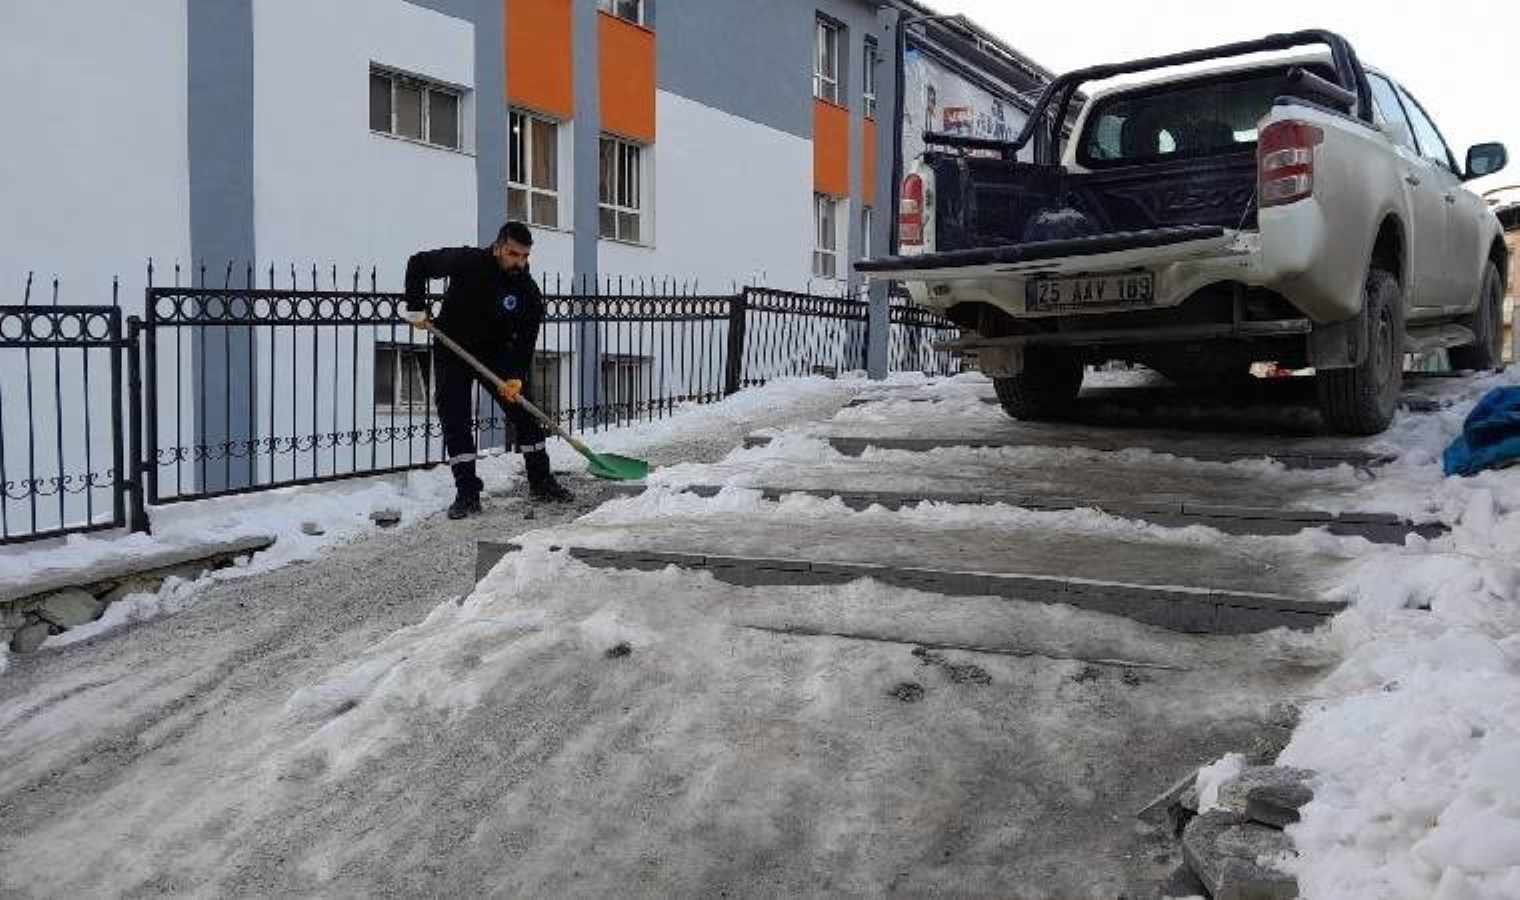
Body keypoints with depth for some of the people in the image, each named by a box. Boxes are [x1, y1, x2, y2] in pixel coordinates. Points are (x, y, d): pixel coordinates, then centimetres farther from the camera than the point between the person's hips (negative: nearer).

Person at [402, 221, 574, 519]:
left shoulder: (528, 291, -16)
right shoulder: (465, 262, -20)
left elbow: (525, 340, -16)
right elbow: (418, 263, -7)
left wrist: (516, 377, -29)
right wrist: (416, 308, -12)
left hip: (498, 355, 2)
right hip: (453, 352, -2)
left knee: (524, 414, 0)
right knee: (454, 422, -6)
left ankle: (541, 483, 13)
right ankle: (467, 493, 1)